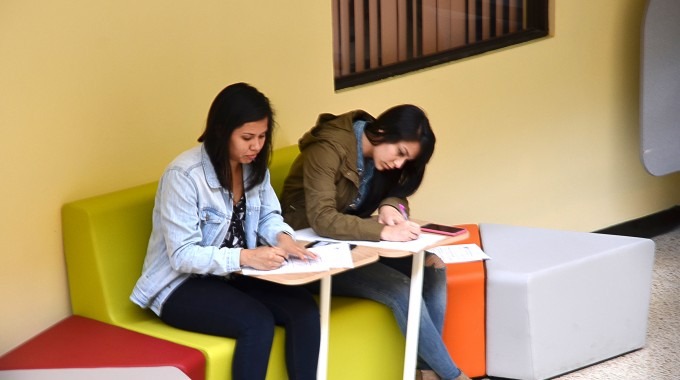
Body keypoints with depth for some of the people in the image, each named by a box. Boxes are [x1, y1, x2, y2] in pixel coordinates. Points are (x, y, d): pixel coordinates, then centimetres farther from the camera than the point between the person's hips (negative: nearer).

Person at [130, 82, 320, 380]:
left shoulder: (254, 166, 1)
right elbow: (182, 256, -23)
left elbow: (268, 215, 12)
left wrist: (282, 237, -13)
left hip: (233, 275, 7)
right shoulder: (184, 174, -23)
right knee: (258, 322, -31)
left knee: (303, 308, -20)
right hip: (182, 284, -7)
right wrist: (244, 257, -36)